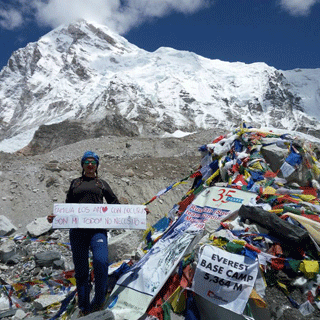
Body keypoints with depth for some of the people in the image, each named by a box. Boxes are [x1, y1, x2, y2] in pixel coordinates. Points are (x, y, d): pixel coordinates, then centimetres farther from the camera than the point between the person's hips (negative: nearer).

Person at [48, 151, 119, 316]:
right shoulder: (75, 183, 20)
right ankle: (84, 308, 18)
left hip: (98, 228, -2)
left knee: (100, 262, -23)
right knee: (81, 269, 4)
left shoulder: (102, 183, 17)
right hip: (77, 229, 2)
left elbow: (115, 204, 18)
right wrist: (56, 217, 3)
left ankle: (98, 302, -4)